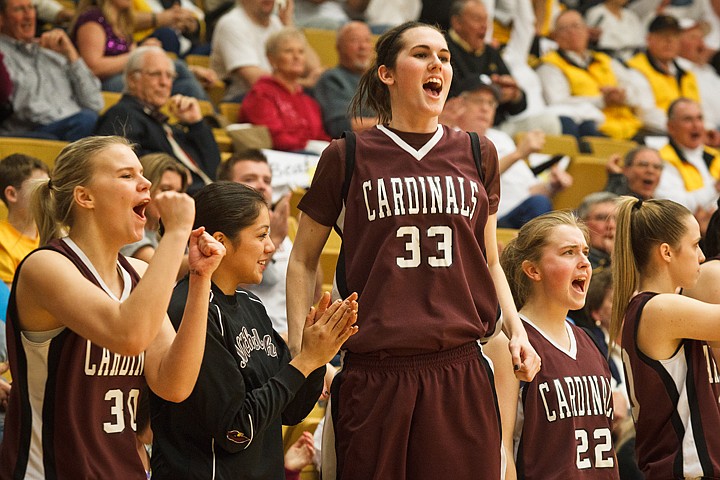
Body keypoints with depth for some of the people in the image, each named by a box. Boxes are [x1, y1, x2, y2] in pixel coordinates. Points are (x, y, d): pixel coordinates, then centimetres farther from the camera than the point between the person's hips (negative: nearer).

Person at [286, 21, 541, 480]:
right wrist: (301, 350, 1)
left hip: (460, 369, 2)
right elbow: (304, 260, 11)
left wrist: (516, 329, 7)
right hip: (373, 372, -2)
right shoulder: (347, 157, 4)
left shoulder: (478, 155, 13)